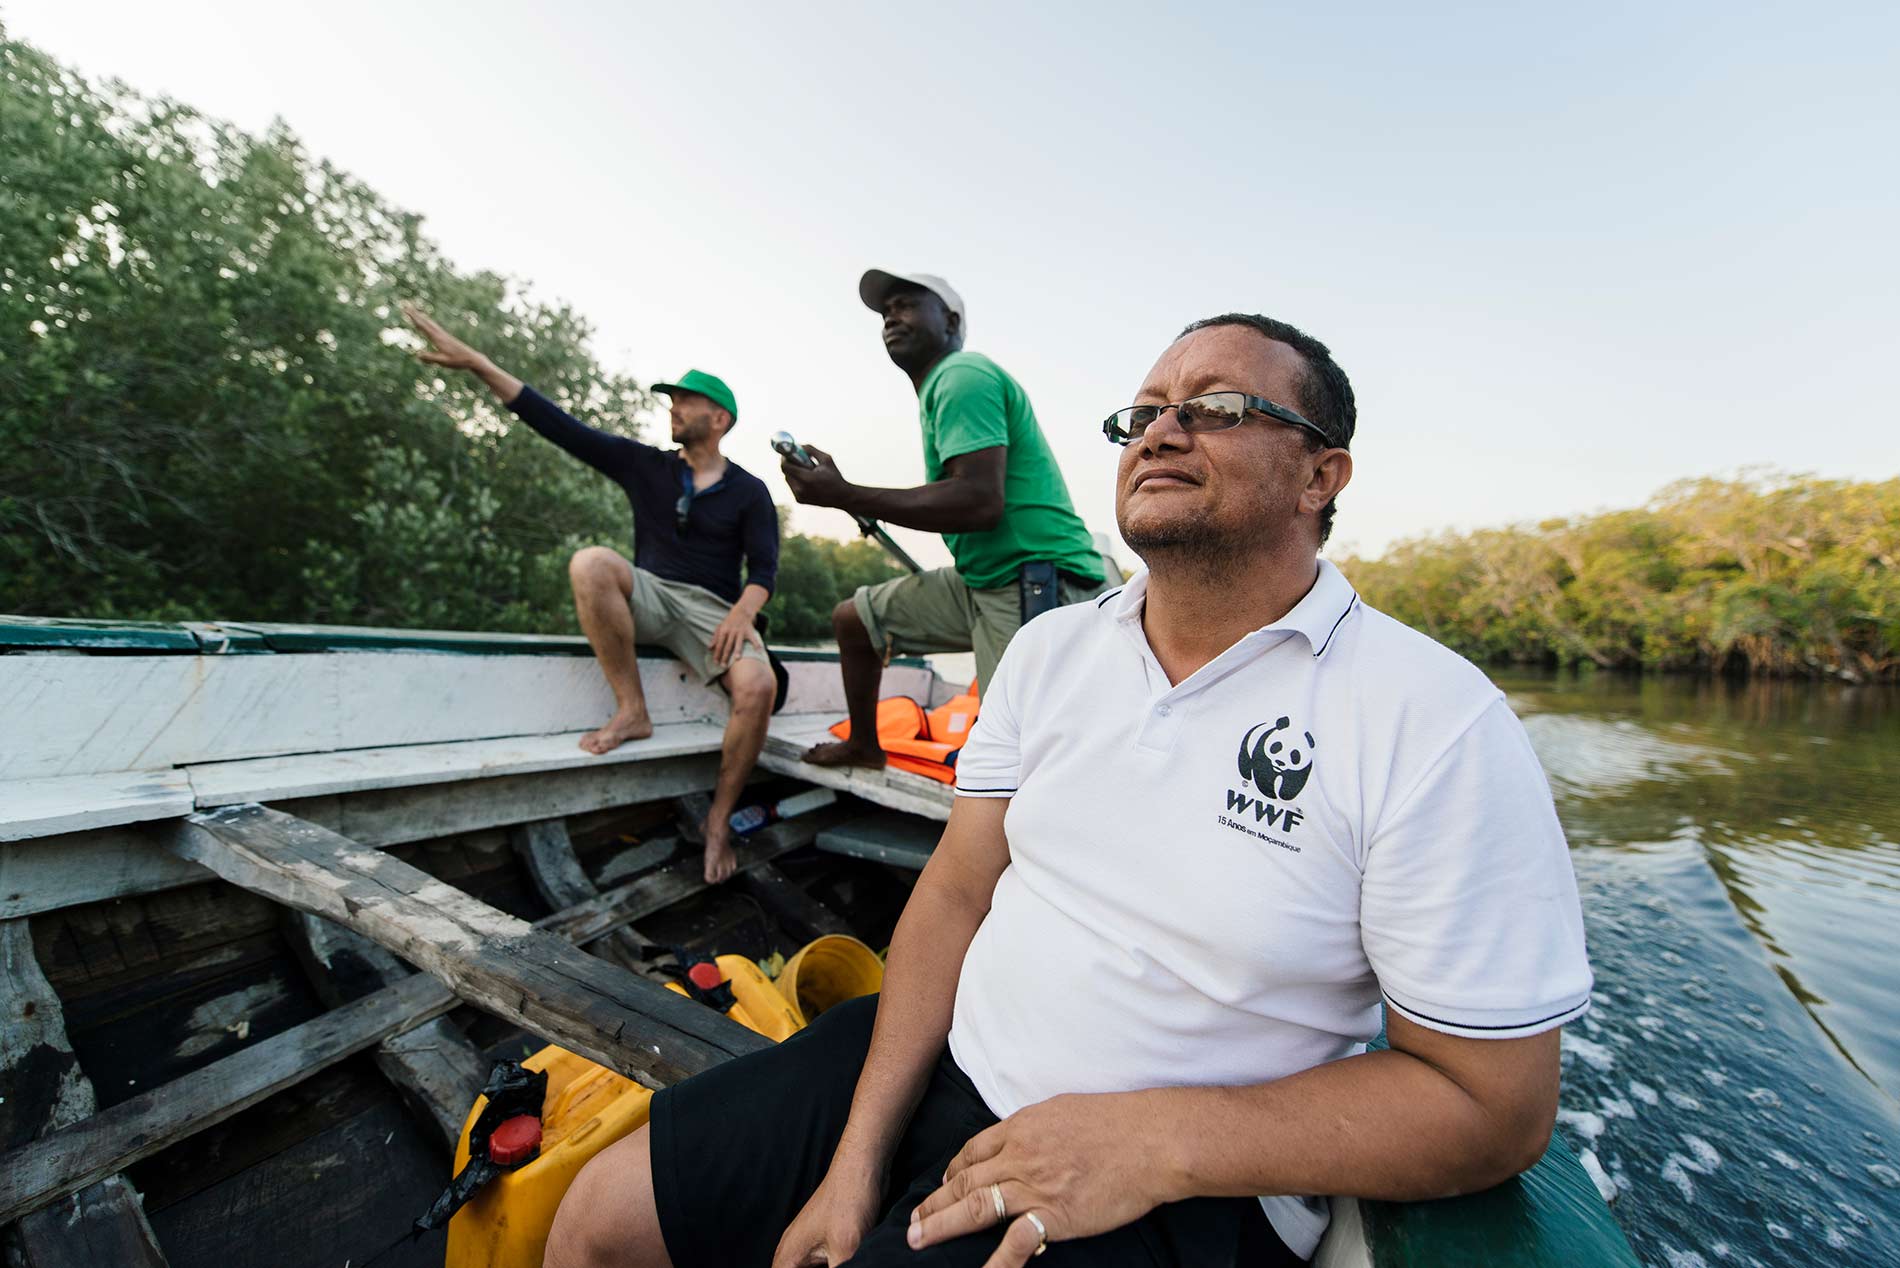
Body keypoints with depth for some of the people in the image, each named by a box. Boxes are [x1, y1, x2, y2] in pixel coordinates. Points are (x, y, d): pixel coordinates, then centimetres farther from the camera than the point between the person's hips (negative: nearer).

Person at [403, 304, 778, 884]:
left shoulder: (749, 491, 4)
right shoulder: (644, 465, 10)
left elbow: (764, 568, -3)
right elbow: (558, 424, 5)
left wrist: (743, 611, -24)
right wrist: (473, 361, -1)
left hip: (712, 609, -2)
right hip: (649, 597, 2)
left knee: (759, 686, -33)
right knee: (590, 562, -31)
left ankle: (718, 820, -13)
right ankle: (632, 711, -21)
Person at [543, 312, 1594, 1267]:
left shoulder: (1437, 725, -15)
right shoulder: (1050, 647, 0)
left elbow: (1497, 1107, -11)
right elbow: (956, 892, -1)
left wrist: (1155, 1142, -18)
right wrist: (859, 1154, -6)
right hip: (938, 1066, 5)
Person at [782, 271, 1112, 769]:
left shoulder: (963, 375, -11)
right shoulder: (940, 387, 20)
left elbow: (980, 501, -25)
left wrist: (845, 495, -21)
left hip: (1037, 588, -10)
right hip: (982, 581, 10)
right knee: (853, 617, 17)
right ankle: (863, 745, 35)